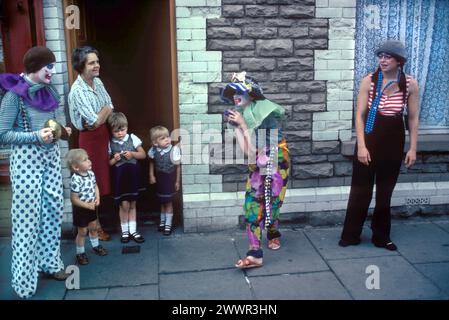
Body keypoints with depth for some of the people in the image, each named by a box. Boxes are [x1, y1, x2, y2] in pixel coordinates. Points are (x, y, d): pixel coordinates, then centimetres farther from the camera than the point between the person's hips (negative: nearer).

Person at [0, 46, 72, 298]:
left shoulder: (48, 91, 7)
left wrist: (61, 130, 0)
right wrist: (36, 136, -22)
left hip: (51, 154, 7)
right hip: (27, 157, -7)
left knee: (54, 209, 12)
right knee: (28, 216, -1)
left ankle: (50, 262, 30)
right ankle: (25, 282, 13)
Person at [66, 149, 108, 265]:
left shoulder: (91, 173, -7)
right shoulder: (76, 180, -29)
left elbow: (95, 186, 10)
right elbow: (74, 199, -24)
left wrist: (97, 198, -5)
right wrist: (88, 205, -22)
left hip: (92, 207, 7)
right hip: (81, 209, -7)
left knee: (93, 227, 22)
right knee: (82, 232, 7)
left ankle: (96, 246, 43)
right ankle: (80, 253, 26)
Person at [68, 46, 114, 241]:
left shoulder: (97, 82, 3)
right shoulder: (77, 91, -22)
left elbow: (110, 109, 7)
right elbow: (95, 121, -23)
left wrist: (98, 119, -10)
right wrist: (105, 109, -6)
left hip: (103, 133, 7)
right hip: (89, 138, -7)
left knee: (106, 177, 16)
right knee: (94, 180, 2)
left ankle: (105, 216, 34)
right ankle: (94, 224, 17)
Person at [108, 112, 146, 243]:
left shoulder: (132, 138, 0)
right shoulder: (110, 143, 0)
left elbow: (143, 154, 2)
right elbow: (108, 163, 6)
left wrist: (132, 154, -14)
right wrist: (114, 159, -14)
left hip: (132, 175, 1)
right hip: (120, 177, -1)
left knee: (132, 204, 10)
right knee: (124, 204, -4)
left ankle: (133, 230, 19)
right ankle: (125, 231, 11)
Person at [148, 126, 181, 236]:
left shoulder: (173, 150, -20)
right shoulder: (153, 151, -10)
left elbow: (178, 167, -12)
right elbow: (152, 163, 10)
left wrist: (177, 181, -8)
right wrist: (151, 175, 5)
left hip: (170, 180, -3)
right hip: (159, 180, 3)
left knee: (168, 202, 5)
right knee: (162, 201, 17)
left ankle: (168, 224, 18)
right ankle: (162, 221, 35)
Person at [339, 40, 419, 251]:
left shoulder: (410, 84, -3)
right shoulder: (369, 81, -8)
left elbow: (413, 118, 3)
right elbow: (360, 115, -7)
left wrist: (413, 148, 1)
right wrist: (361, 146, -13)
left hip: (394, 143, 2)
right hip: (369, 140, -1)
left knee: (385, 192, 12)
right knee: (360, 190, 4)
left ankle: (382, 237, 27)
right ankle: (350, 235, 18)